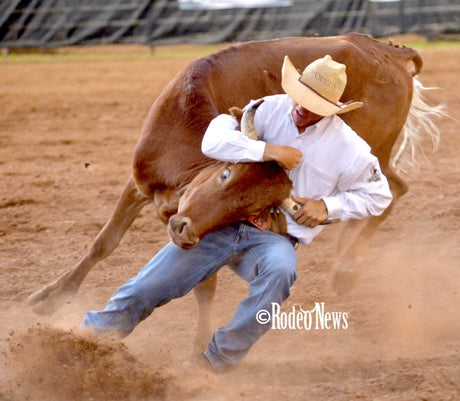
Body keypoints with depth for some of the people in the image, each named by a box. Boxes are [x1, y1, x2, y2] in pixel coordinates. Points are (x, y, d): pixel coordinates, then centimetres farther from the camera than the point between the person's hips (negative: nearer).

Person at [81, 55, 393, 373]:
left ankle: (222, 355, -24)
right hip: (223, 223, 2)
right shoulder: (270, 109, -4)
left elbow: (378, 195, 6)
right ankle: (100, 328, 13)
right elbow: (213, 141, -14)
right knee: (155, 280, -8)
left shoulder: (347, 147, -5)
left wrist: (328, 206, -9)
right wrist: (266, 150, -25)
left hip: (274, 238, -1)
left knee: (280, 268, -37)